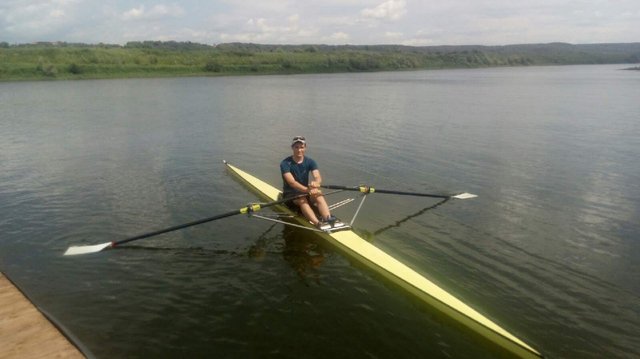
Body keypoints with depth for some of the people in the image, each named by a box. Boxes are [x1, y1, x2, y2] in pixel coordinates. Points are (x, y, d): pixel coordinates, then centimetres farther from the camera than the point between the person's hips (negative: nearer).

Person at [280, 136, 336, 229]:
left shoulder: (310, 162, 0)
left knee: (319, 196, -28)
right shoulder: (285, 163, -12)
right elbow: (291, 182, -25)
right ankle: (318, 224, -59)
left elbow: (318, 178, -15)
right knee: (302, 200, -35)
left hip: (305, 191, 4)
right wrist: (308, 190, -41)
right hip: (290, 194, -4)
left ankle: (328, 219, -54)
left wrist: (315, 183, -42)